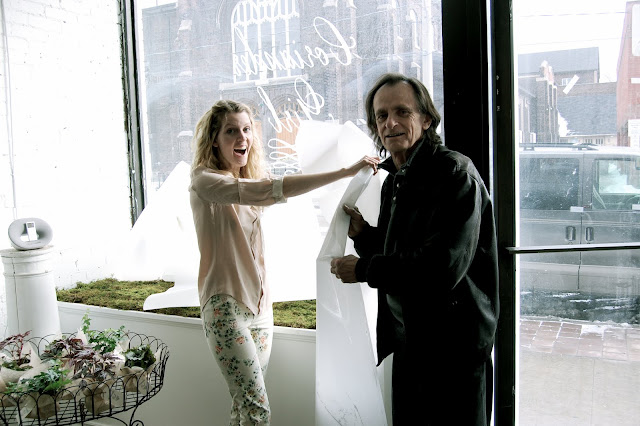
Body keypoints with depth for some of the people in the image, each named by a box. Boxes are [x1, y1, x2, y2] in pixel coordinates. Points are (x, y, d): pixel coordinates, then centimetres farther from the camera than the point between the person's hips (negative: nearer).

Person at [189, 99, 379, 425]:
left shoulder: (248, 181, 14)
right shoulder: (205, 180, -13)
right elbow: (269, 190, -27)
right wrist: (345, 172, -30)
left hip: (259, 304, 7)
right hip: (225, 306, -7)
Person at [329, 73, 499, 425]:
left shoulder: (455, 174, -16)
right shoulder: (393, 181, 11)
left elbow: (443, 266, -27)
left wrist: (364, 269, -17)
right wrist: (363, 234, -2)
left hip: (455, 347, -8)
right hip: (407, 343, 8)